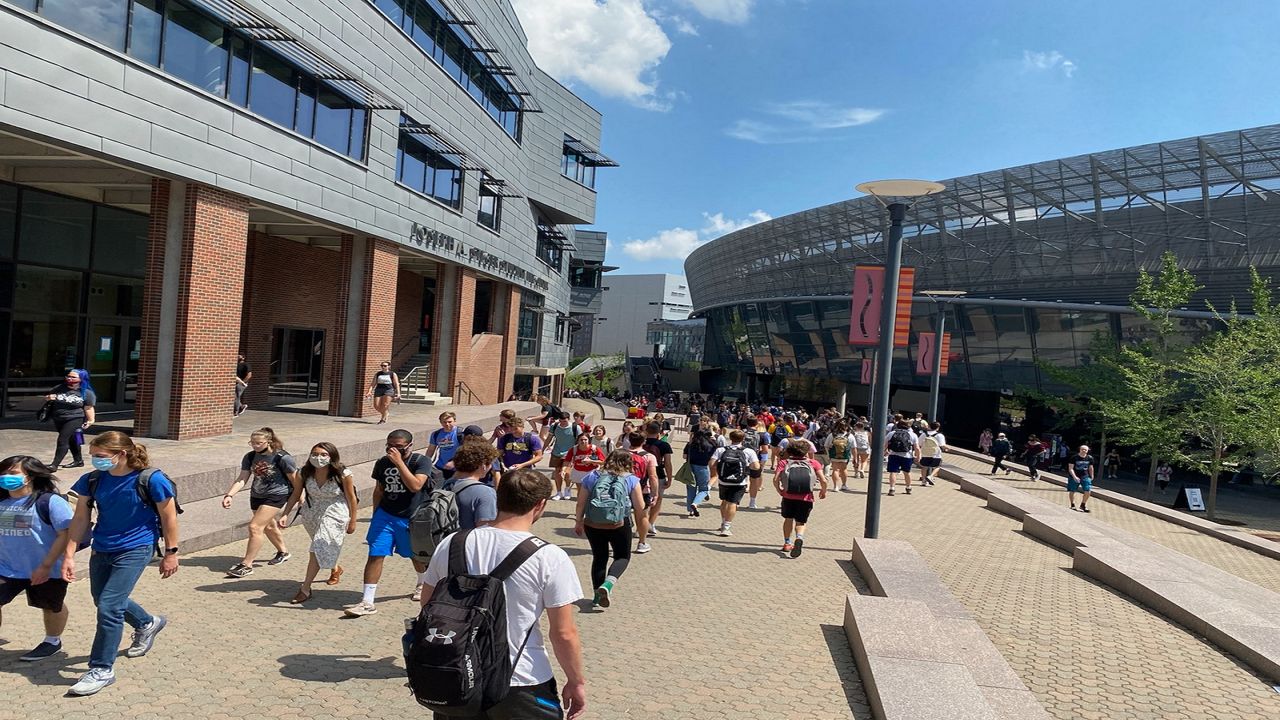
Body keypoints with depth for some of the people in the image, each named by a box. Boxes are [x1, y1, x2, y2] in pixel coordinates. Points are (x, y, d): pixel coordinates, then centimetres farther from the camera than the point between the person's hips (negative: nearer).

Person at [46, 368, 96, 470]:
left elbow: (89, 408, -6)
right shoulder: (59, 388, 2)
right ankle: (78, 461, 32)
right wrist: (48, 397, -9)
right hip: (58, 419, 6)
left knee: (62, 440, -14)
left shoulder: (87, 393, -7)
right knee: (71, 440, 18)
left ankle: (54, 464, -11)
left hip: (74, 419, -6)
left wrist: (90, 420, -12)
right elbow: (47, 397, 14)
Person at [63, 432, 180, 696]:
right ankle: (148, 624, 50)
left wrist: (170, 553, -6)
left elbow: (168, 517, -11)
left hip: (135, 550, -7)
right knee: (103, 600, 22)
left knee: (109, 607, -11)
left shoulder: (150, 480, -20)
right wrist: (69, 555, -1)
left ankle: (102, 670, 6)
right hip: (102, 549, 7)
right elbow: (80, 518, 1)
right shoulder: (92, 480, -7)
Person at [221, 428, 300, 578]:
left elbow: (297, 482, -11)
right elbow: (242, 479, -4)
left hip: (276, 496, -7)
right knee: (268, 527, 22)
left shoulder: (282, 458, -17)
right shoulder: (250, 457, -1)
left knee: (255, 527, -16)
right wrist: (229, 495, -20)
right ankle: (283, 552, 46)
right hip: (256, 496, 7)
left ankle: (246, 565, -8)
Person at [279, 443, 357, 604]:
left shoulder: (343, 475, -21)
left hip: (334, 514, -5)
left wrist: (352, 521, -3)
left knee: (319, 548, -13)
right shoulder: (304, 473, -12)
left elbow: (351, 498, -10)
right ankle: (335, 569, 52)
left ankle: (305, 589, -4)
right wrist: (285, 515, -10)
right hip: (311, 513, 5)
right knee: (323, 547, 22)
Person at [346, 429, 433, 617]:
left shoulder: (421, 461, -14)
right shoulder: (382, 463, 0)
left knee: (417, 555, 15)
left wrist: (399, 462, -30)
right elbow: (379, 490, 13)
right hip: (385, 515, 3)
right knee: (375, 555, -7)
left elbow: (415, 486, -29)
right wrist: (376, 515, 14)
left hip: (412, 518, -3)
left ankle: (423, 584, 45)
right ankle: (367, 602, -1)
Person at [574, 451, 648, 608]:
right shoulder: (631, 480, 1)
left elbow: (581, 503, 8)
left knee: (599, 557, 21)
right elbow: (640, 508, 0)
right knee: (622, 557, 16)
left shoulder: (592, 476, 7)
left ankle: (598, 594, 24)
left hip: (592, 525, 3)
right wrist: (642, 526, 13)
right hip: (619, 525, -2)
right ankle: (608, 584, -9)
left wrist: (578, 522, 20)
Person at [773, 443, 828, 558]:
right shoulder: (813, 463, 13)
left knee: (788, 518, 24)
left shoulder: (784, 462, 11)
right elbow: (823, 481, 2)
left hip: (788, 496, 1)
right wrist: (824, 492, 19)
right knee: (801, 521, 14)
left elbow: (775, 479, -2)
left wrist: (779, 490, 14)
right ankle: (799, 538, -14)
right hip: (806, 498, 0)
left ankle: (787, 543, 24)